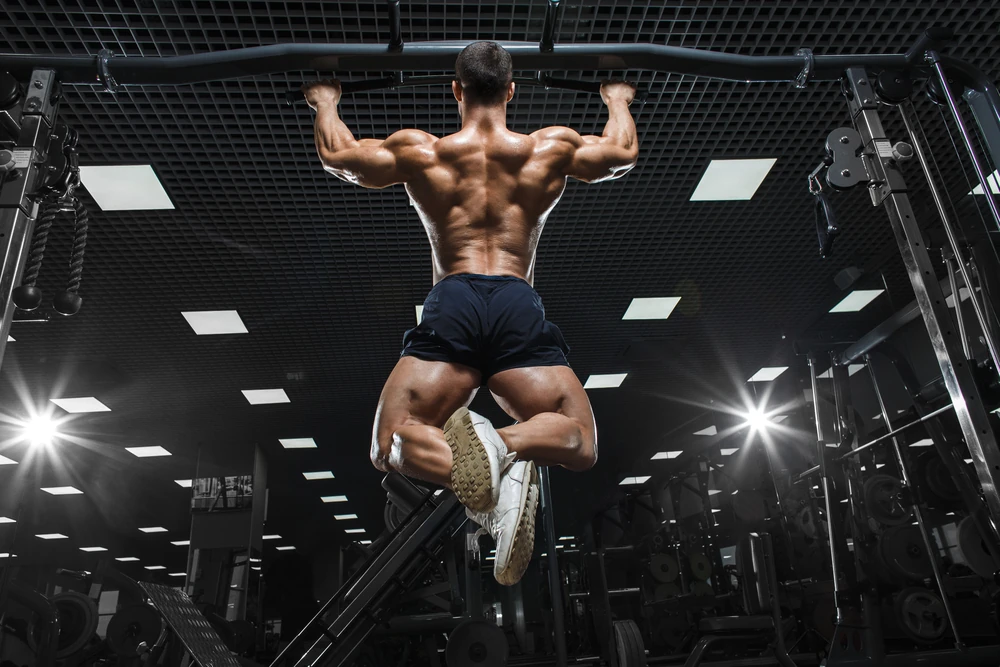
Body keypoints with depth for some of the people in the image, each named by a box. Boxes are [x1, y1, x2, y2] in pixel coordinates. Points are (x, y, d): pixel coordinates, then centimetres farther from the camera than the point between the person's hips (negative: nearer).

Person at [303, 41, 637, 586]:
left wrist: (325, 100, 50)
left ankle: (460, 463, -33)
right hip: (519, 306, 1)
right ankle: (505, 446, -30)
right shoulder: (551, 148, 17)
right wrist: (617, 100, 56)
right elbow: (624, 153, 35)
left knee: (391, 443, 4)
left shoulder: (418, 151, 15)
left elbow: (334, 154, 30)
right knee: (579, 442, 6)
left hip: (451, 303, 0)